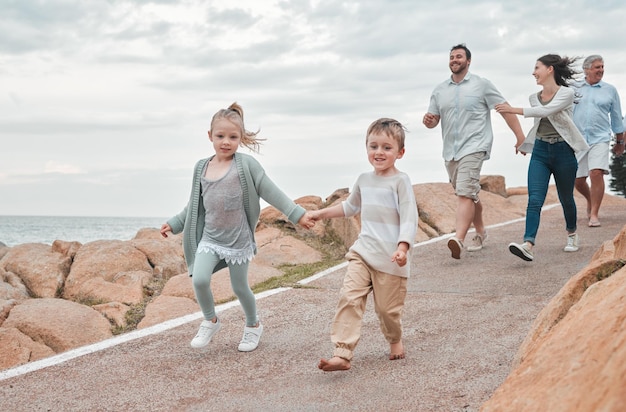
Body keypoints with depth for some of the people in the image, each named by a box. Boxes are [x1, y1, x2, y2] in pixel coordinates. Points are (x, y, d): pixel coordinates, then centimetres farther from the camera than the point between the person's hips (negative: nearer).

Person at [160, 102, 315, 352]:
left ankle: (253, 326, 36)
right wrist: (174, 224, 16)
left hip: (238, 240, -3)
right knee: (199, 280, -16)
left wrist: (297, 214, -9)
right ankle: (211, 322, 10)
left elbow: (271, 192, -7)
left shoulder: (246, 164, -9)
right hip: (209, 239, 3)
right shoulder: (201, 168, 4)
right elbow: (194, 204, 16)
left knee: (240, 287, 8)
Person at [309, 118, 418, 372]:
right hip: (362, 253, 5)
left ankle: (395, 340, 37)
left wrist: (403, 247, -29)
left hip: (390, 258, -5)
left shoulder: (400, 181, -7)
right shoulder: (364, 180, 12)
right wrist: (322, 214, 33)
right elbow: (350, 206, 32)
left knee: (387, 307, 5)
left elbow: (409, 218, -15)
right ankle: (342, 354, -17)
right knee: (349, 298, -13)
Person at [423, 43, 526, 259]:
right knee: (469, 195, 18)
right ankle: (480, 231, 36)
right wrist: (428, 121, -12)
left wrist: (520, 136, -7)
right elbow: (433, 120, 14)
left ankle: (458, 239, -31)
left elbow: (505, 110, 0)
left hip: (473, 147, -6)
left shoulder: (481, 85, 0)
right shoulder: (439, 90, 13)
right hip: (450, 150, 6)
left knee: (465, 193, -20)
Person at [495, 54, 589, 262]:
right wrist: (525, 144, 26)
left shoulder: (566, 94, -10)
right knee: (534, 199, -13)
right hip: (540, 152, 4)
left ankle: (571, 233, 40)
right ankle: (528, 245, -26)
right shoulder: (535, 97, 8)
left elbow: (545, 111, -25)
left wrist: (514, 110, -26)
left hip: (563, 151, -4)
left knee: (566, 198, 13)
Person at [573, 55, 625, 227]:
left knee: (596, 173, -20)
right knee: (577, 179, 6)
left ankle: (594, 214, -11)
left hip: (600, 139, -1)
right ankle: (590, 200, 37)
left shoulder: (610, 90, 8)